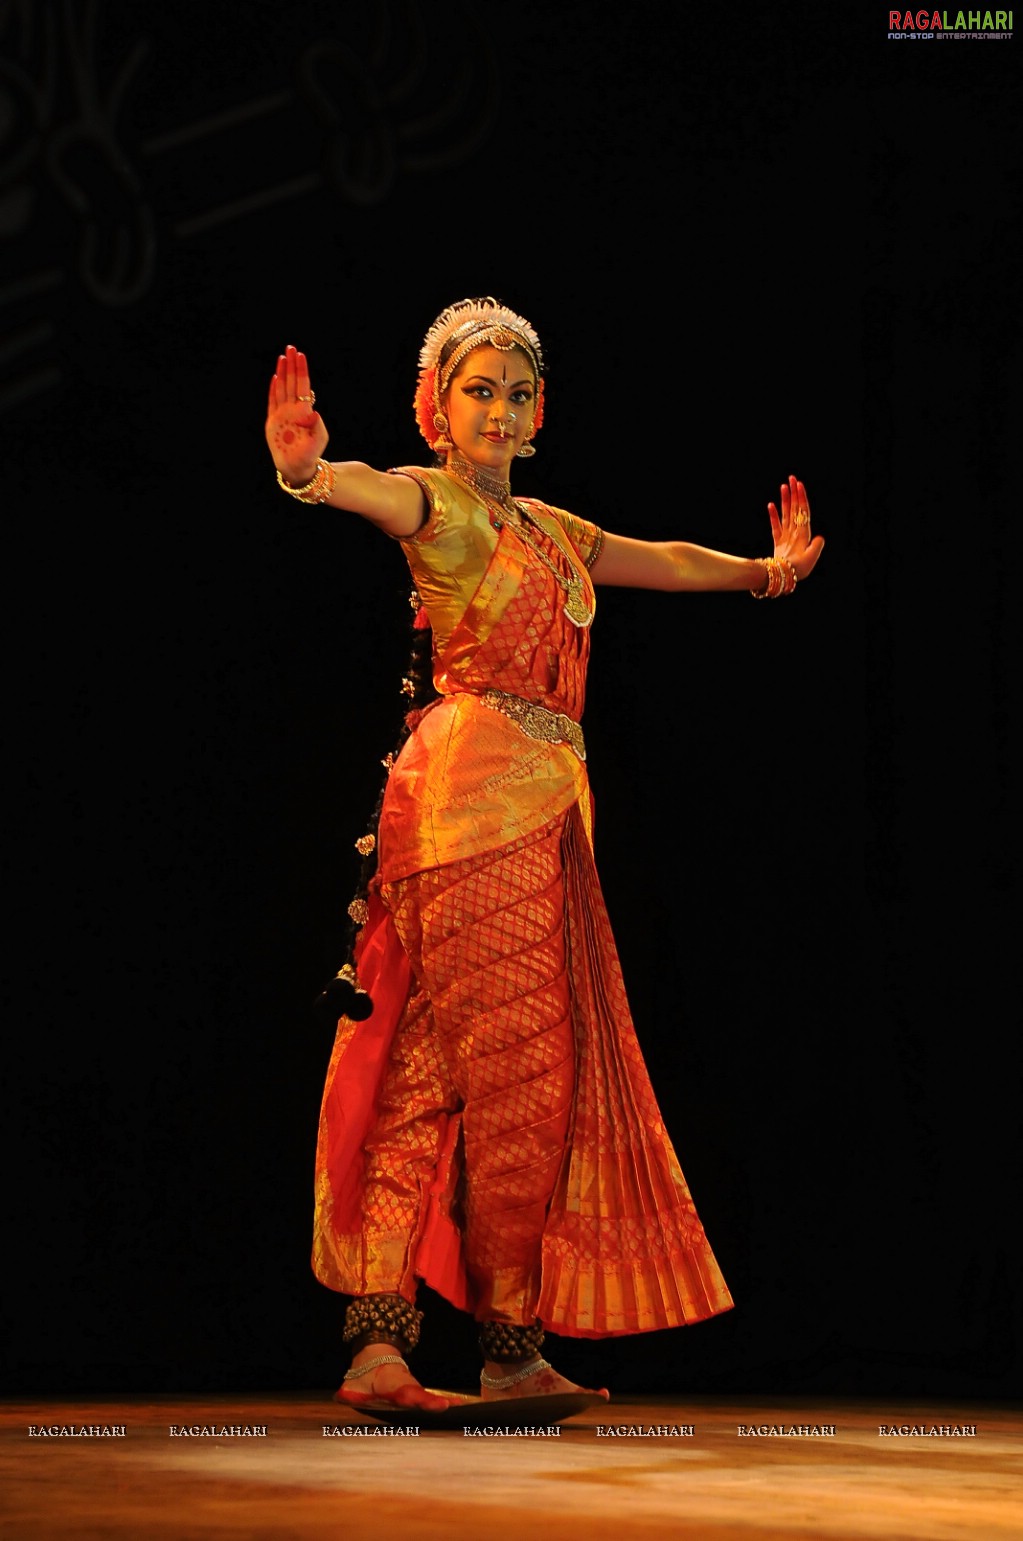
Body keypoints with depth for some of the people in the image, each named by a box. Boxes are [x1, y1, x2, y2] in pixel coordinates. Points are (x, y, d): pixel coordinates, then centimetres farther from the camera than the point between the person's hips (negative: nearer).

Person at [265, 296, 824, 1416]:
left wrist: (767, 568, 48)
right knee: (508, 1067, -5)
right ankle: (510, 1343, 1)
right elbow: (375, 493, -25)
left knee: (432, 1069, 2)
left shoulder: (552, 532, 22)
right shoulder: (435, 507, -1)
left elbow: (668, 562, 38)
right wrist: (307, 470, -47)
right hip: (473, 797, -7)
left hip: (544, 809, 7)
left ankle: (379, 1338, -1)